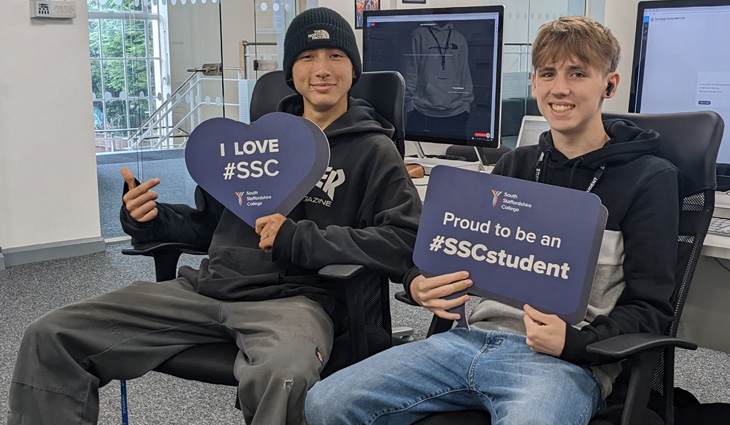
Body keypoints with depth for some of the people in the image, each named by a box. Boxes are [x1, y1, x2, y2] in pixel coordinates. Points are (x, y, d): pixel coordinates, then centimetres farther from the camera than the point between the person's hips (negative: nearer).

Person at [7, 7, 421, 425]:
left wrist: (299, 239, -16)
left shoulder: (373, 151, 4)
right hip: (207, 289, 5)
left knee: (282, 377, -42)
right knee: (50, 336, -5)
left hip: (293, 298, -5)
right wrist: (150, 220, 6)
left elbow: (408, 242, -9)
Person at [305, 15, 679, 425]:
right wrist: (421, 282, -4)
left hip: (566, 360, -4)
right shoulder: (514, 167, 19)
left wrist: (572, 342, -19)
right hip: (476, 337, 5)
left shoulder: (650, 178, 3)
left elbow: (648, 309, -1)